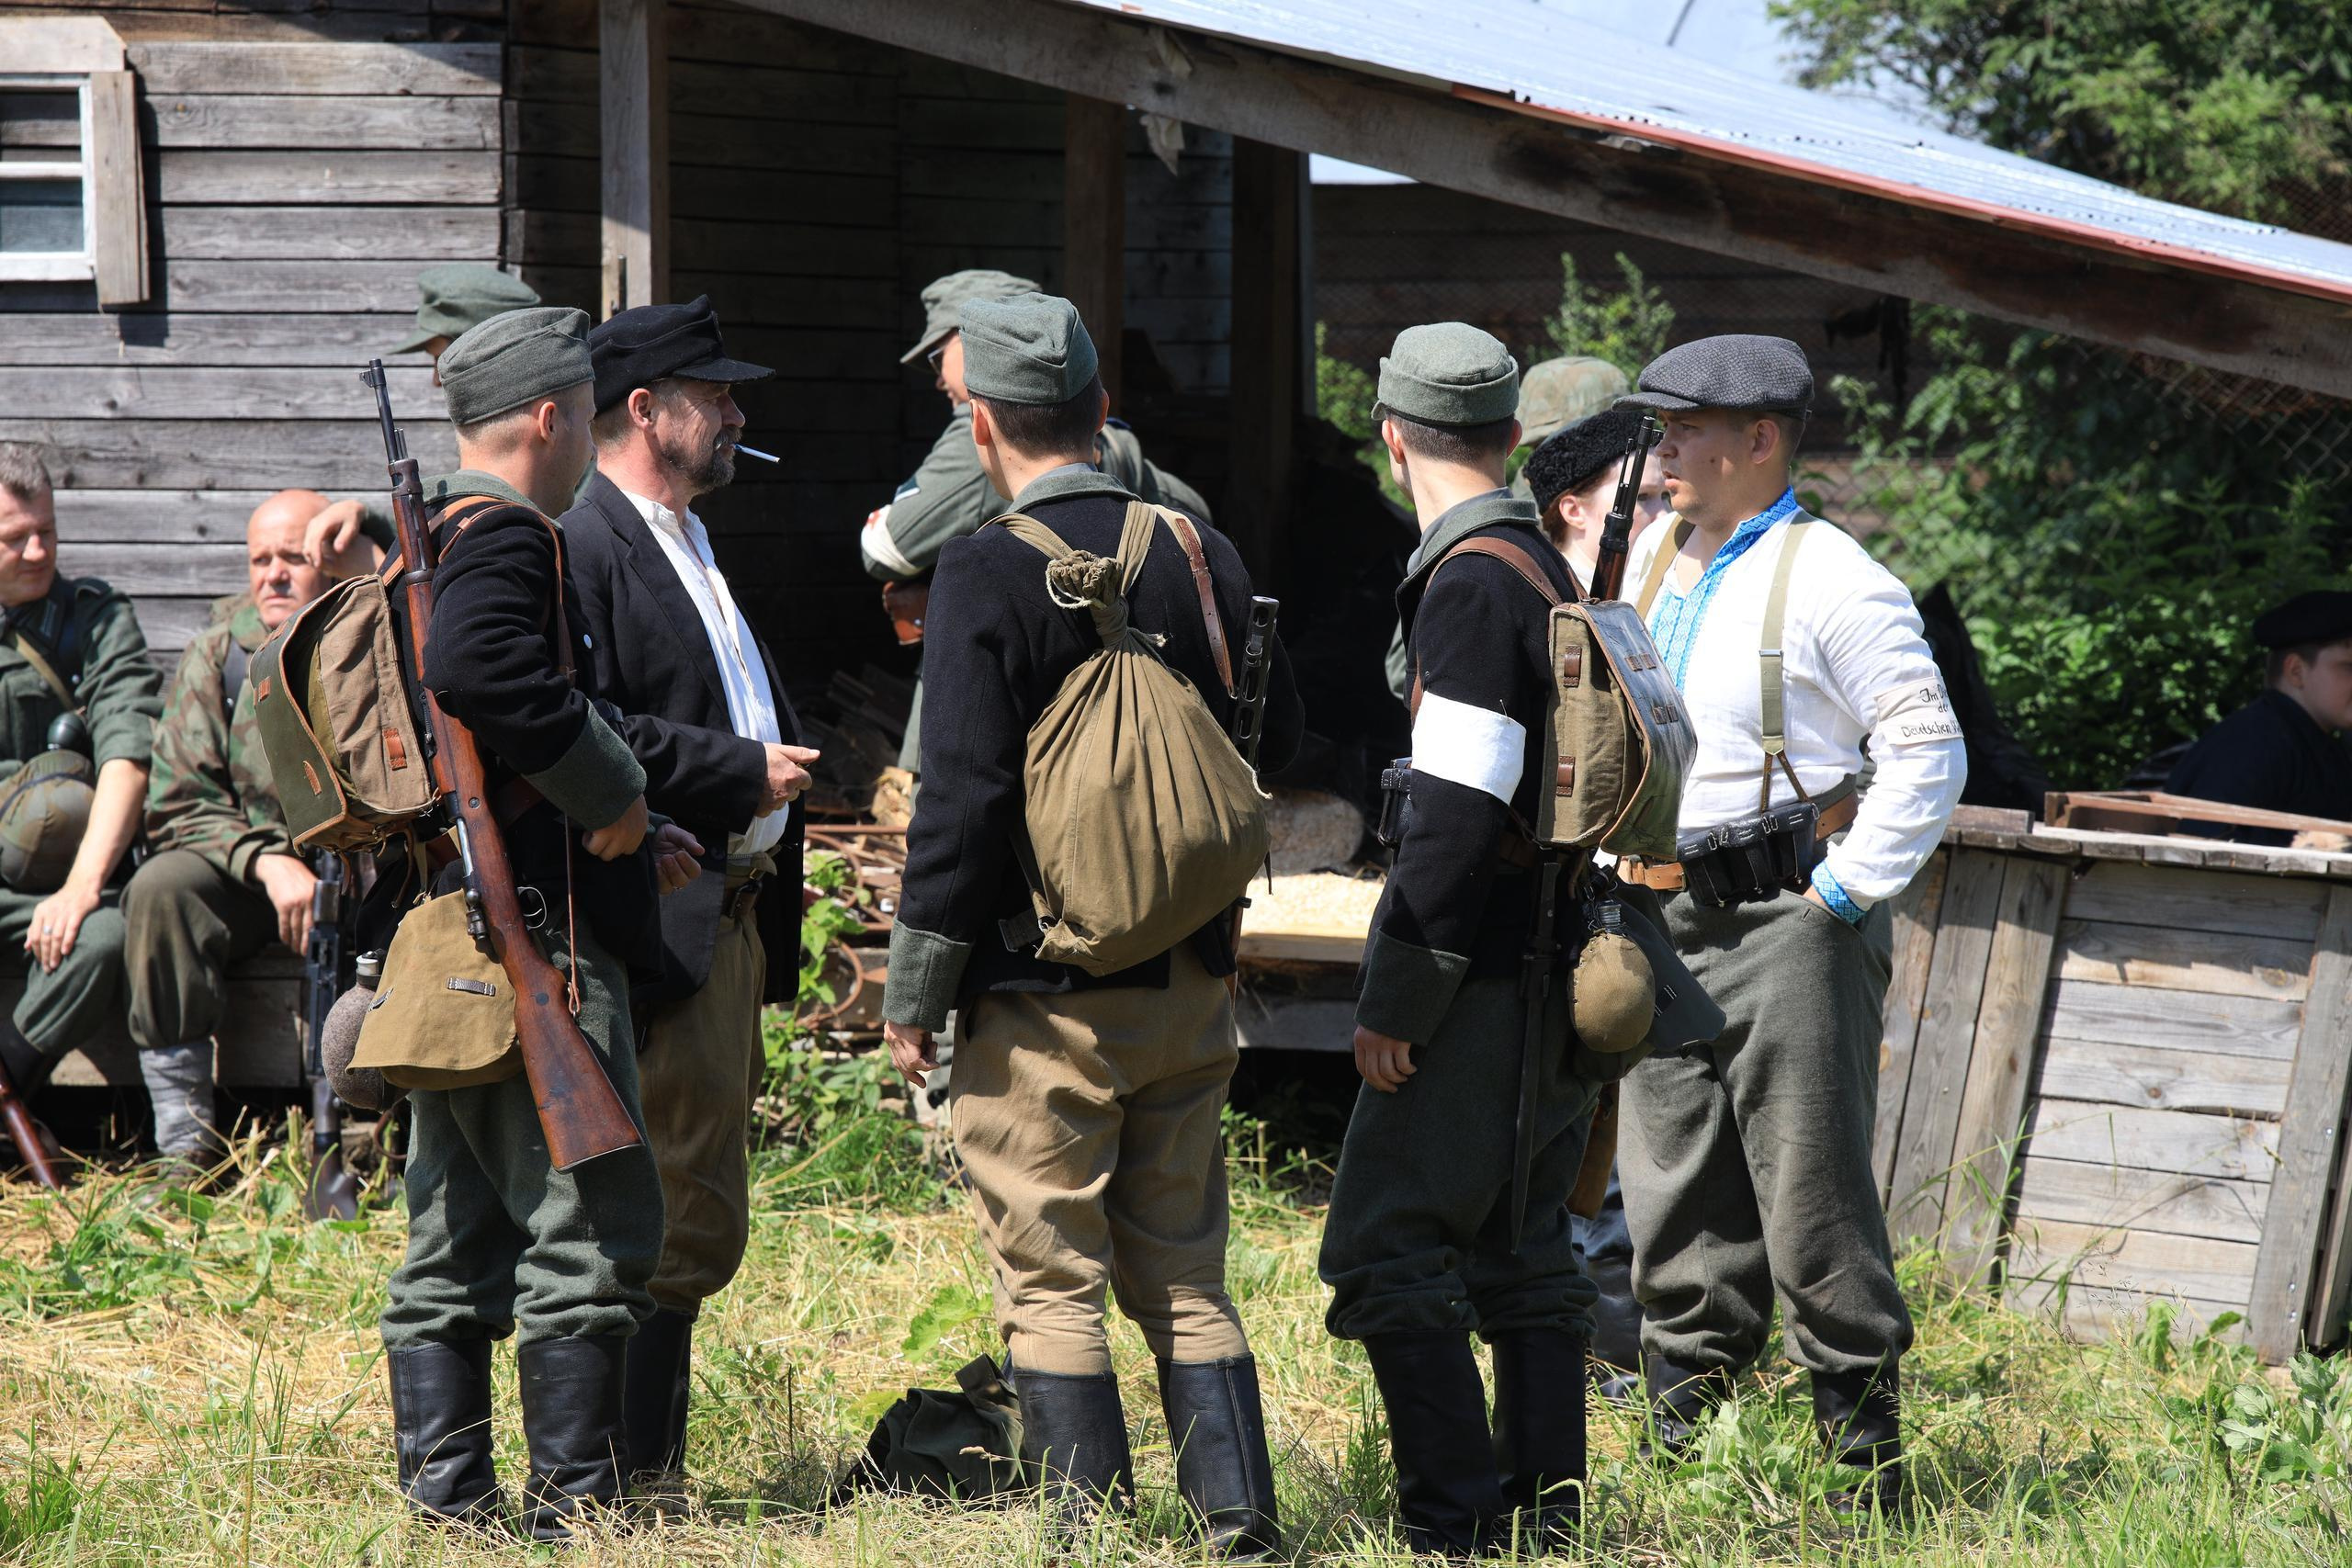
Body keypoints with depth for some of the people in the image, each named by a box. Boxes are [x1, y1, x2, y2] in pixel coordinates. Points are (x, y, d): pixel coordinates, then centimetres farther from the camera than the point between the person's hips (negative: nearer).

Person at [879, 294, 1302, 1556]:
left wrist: (914, 992, -8)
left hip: (1046, 994, -6)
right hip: (1190, 982, 6)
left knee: (1051, 1287, 2)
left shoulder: (989, 572, -13)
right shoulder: (1200, 553, 4)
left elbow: (965, 797, -16)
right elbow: (1276, 738, 16)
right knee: (1184, 1275, 14)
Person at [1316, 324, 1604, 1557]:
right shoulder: (1549, 571, 15)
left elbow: (1455, 816, -21)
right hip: (1560, 981, 10)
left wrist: (1393, 1001, -17)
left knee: (1386, 1253, -7)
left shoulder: (1470, 584, -15)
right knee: (1519, 1254, 13)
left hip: (1485, 984, -10)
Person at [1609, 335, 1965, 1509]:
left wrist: (1841, 895, -14)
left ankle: (1865, 1452, 3)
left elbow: (1928, 753, -12)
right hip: (1663, 920, 7)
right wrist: (1623, 867, 15)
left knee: (1812, 1198, -5)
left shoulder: (1832, 579, -9)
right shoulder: (1650, 563, 13)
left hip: (1787, 919, -7)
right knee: (1673, 1201, 10)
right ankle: (1685, 1443, 18)